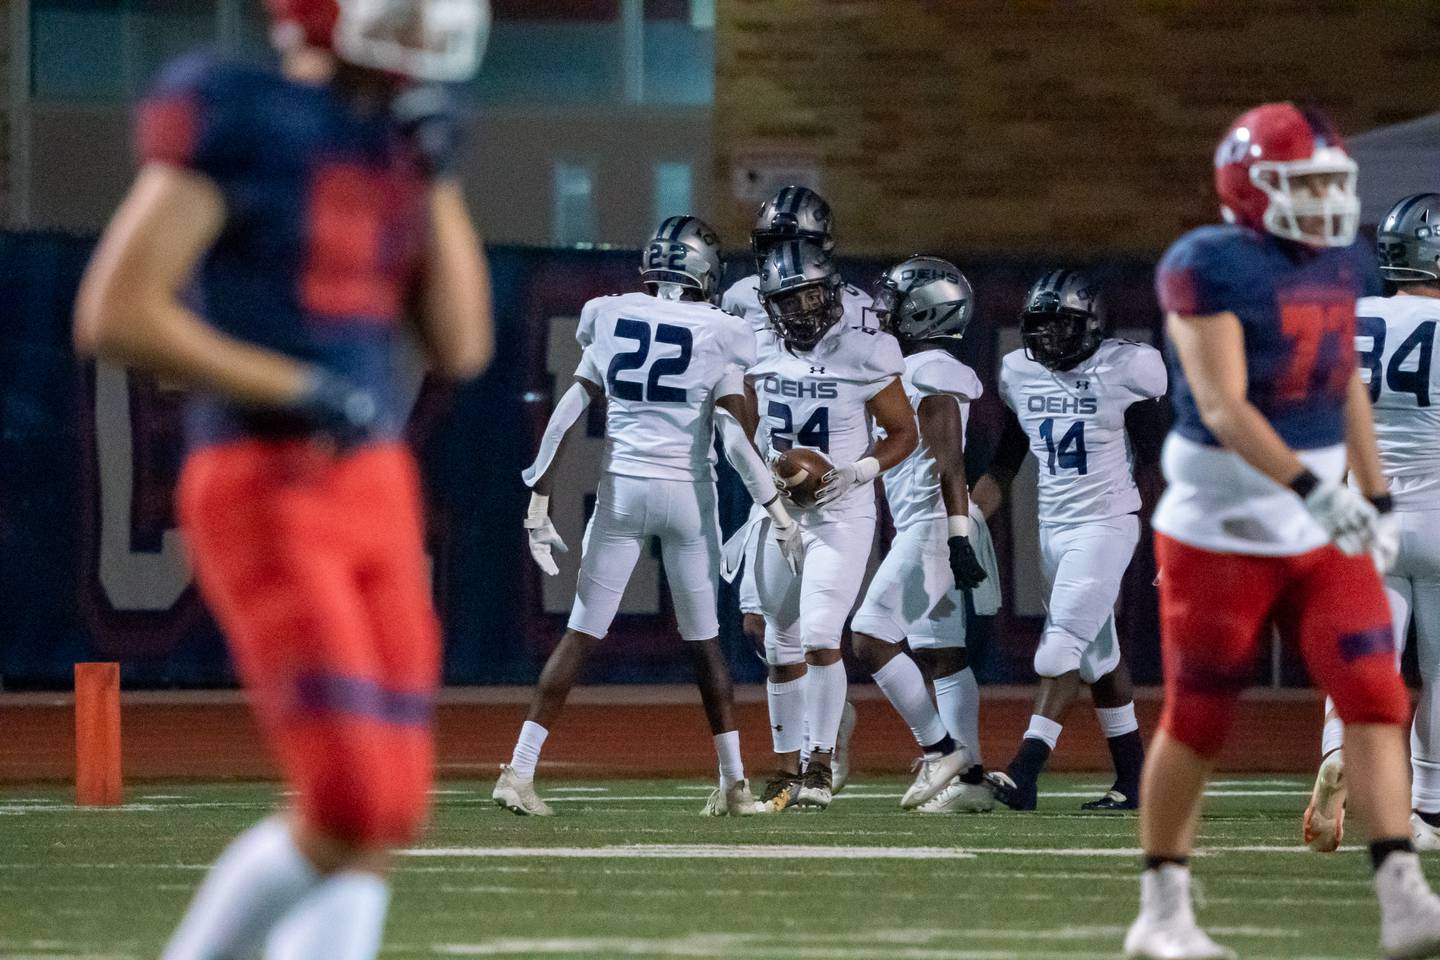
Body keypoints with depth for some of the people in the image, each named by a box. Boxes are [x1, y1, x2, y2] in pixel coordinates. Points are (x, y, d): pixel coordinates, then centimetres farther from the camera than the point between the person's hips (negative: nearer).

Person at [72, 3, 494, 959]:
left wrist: (439, 177, 3)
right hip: (265, 493, -8)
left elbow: (462, 348, 12)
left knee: (385, 822, 3)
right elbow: (114, 314, -14)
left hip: (377, 489, 8)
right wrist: (296, 391, -17)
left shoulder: (401, 139, 13)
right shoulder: (241, 120, -11)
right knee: (350, 813, -14)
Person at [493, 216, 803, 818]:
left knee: (582, 634, 3)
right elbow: (735, 434, -11)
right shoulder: (719, 335, -4)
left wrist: (539, 502, 3)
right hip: (688, 493, -1)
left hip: (622, 489, 1)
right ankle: (735, 783, 13)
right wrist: (775, 508, -4)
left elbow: (569, 415, 0)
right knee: (703, 640, 12)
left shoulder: (612, 320, 2)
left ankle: (520, 772, -5)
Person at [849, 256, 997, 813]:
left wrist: (959, 537, -24)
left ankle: (940, 749, -7)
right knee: (940, 652, 8)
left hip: (931, 524, -10)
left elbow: (949, 462, -19)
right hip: (921, 527, 10)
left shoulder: (930, 373, -12)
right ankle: (969, 778, 7)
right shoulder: (927, 370, 17)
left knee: (871, 638, -11)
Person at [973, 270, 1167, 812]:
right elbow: (1005, 464, 14)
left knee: (1062, 650, -15)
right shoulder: (1021, 374, 6)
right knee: (1099, 659, 11)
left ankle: (1023, 775, -20)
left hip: (1105, 527, -6)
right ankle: (1132, 781, 17)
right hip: (1053, 528, 6)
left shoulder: (1123, 372, -10)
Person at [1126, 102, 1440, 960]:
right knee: (1198, 720, 3)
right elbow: (1222, 407, -23)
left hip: (1322, 530, 6)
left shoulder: (1343, 267, 6)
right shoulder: (1211, 268, -16)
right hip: (1222, 528, -6)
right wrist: (1310, 489, -31)